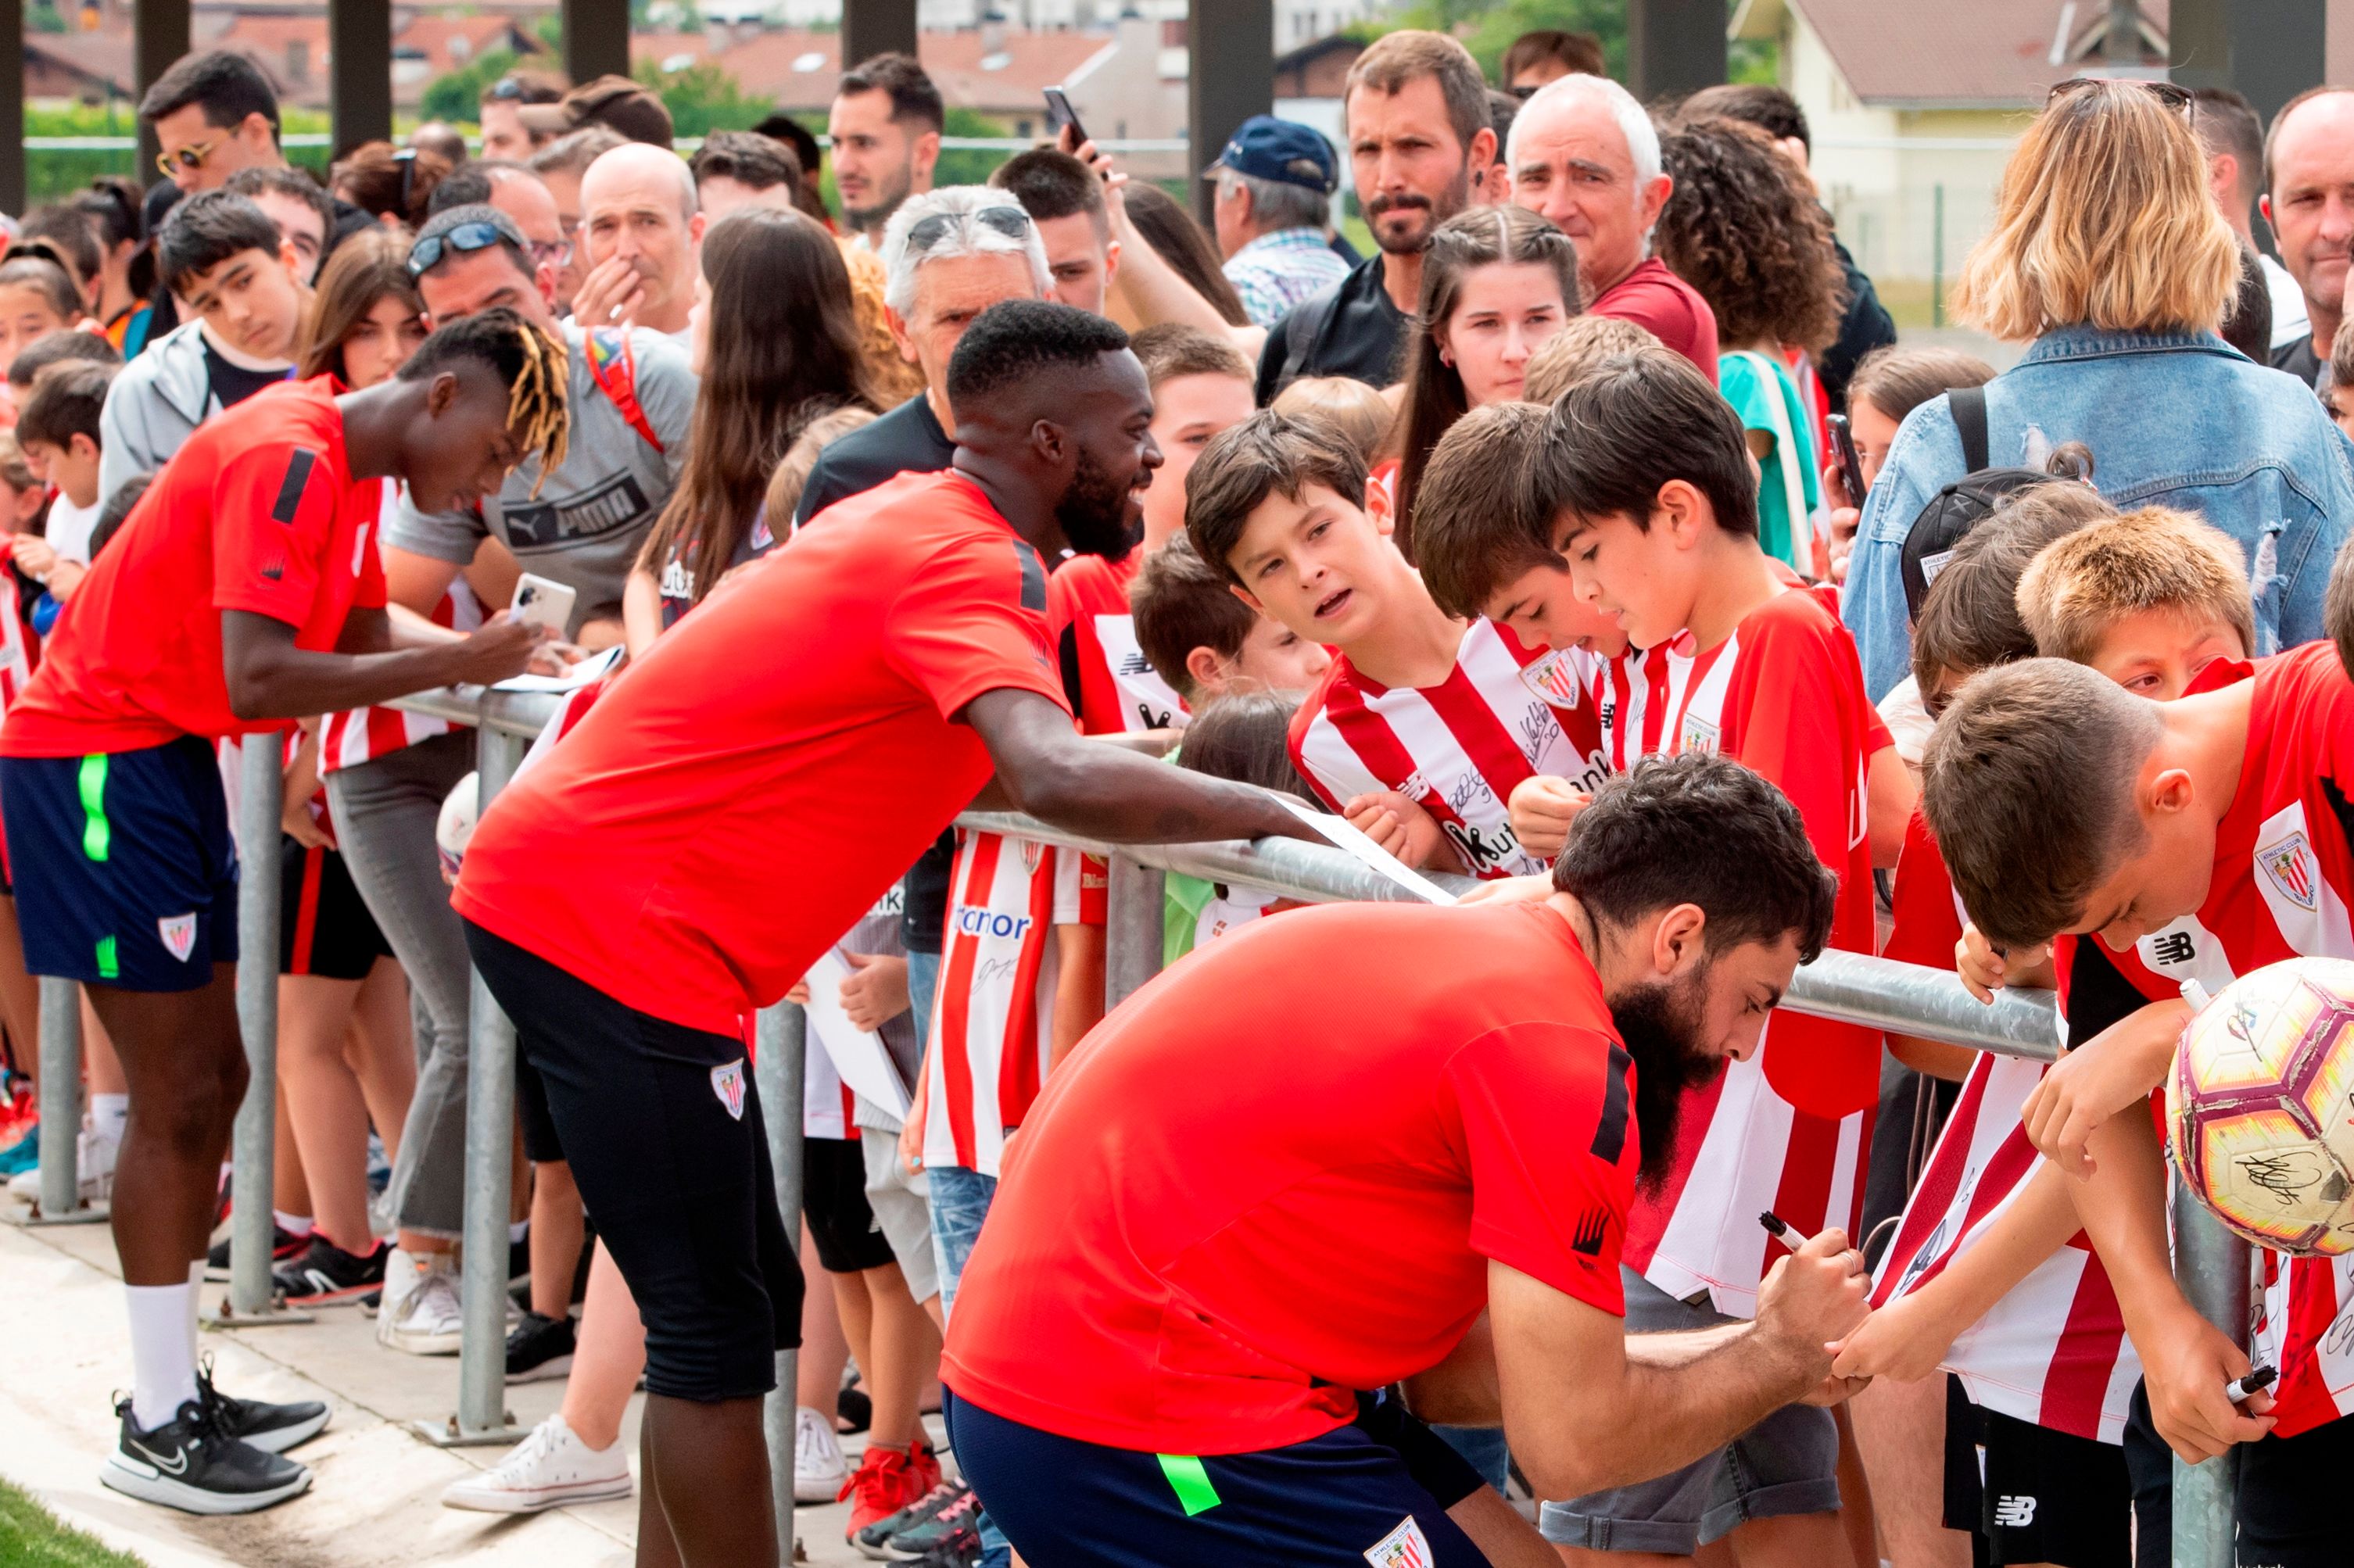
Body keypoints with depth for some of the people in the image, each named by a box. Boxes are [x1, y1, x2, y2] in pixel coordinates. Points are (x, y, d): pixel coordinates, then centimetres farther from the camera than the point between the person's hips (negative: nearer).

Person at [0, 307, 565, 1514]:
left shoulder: (345, 468, 10)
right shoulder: (289, 462, -22)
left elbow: (365, 643, 7)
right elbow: (255, 679, -30)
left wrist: (496, 657, -9)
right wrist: (452, 666, -28)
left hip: (165, 759, 10)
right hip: (97, 759, -10)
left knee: (212, 1079, 12)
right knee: (176, 1097, -6)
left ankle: (180, 1388, 19)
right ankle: (157, 1430, 0)